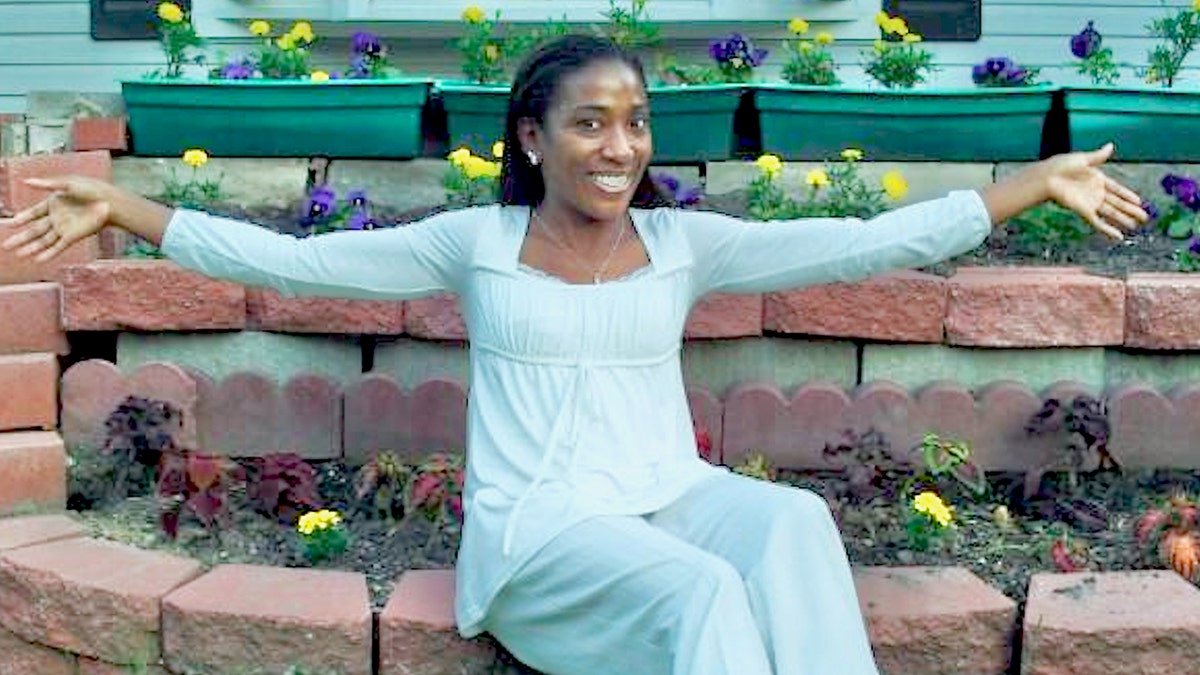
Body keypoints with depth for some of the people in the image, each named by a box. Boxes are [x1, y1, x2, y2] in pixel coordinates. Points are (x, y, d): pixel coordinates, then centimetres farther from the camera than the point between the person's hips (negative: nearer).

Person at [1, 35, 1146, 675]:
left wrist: (1040, 181, 4)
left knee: (793, 521, -31)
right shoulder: (475, 243, 7)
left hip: (672, 501, 3)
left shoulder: (684, 243, 10)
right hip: (536, 529, -2)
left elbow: (872, 241, 6)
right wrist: (120, 211, -2)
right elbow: (290, 260, 4)